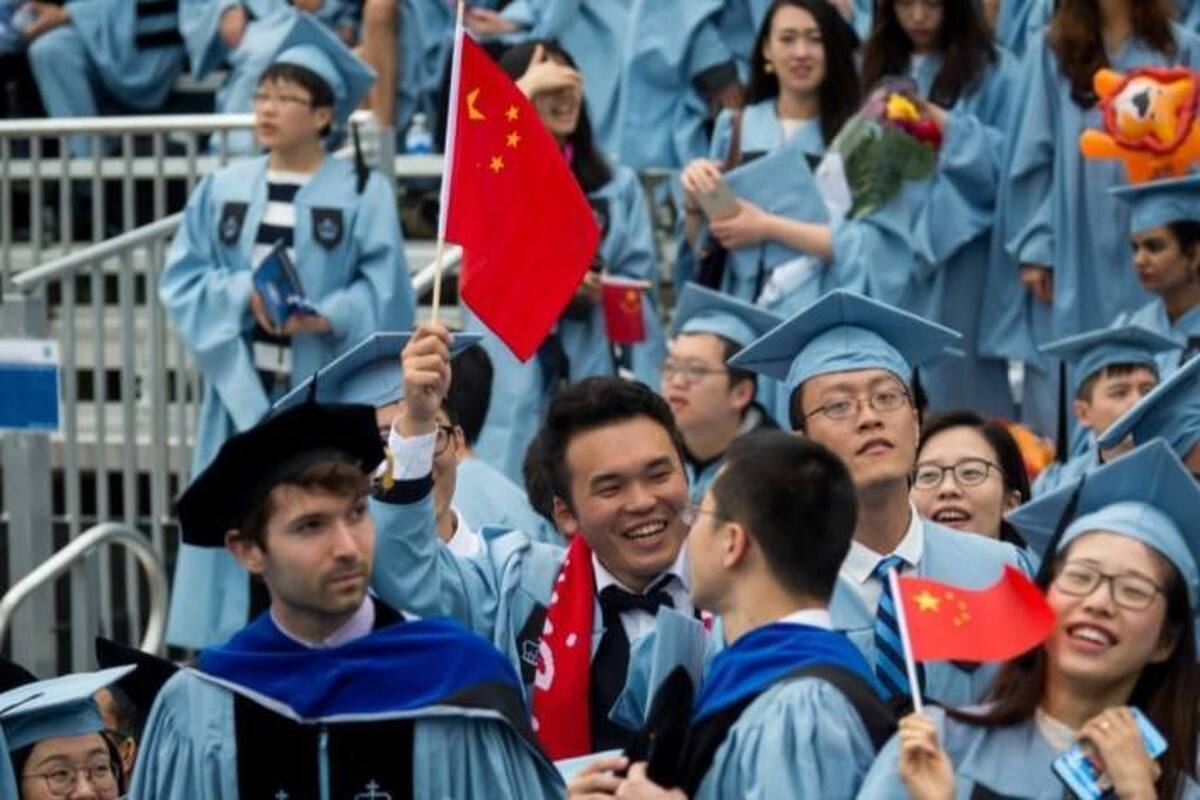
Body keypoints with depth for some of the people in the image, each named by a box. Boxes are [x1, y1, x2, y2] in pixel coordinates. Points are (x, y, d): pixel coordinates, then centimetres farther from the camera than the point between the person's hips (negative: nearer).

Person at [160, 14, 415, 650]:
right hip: (243, 390, 3)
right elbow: (181, 280, 4)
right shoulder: (222, 190, 8)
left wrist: (326, 316, -24)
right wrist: (244, 292, -14)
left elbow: (384, 291, -8)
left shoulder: (362, 194, -2)